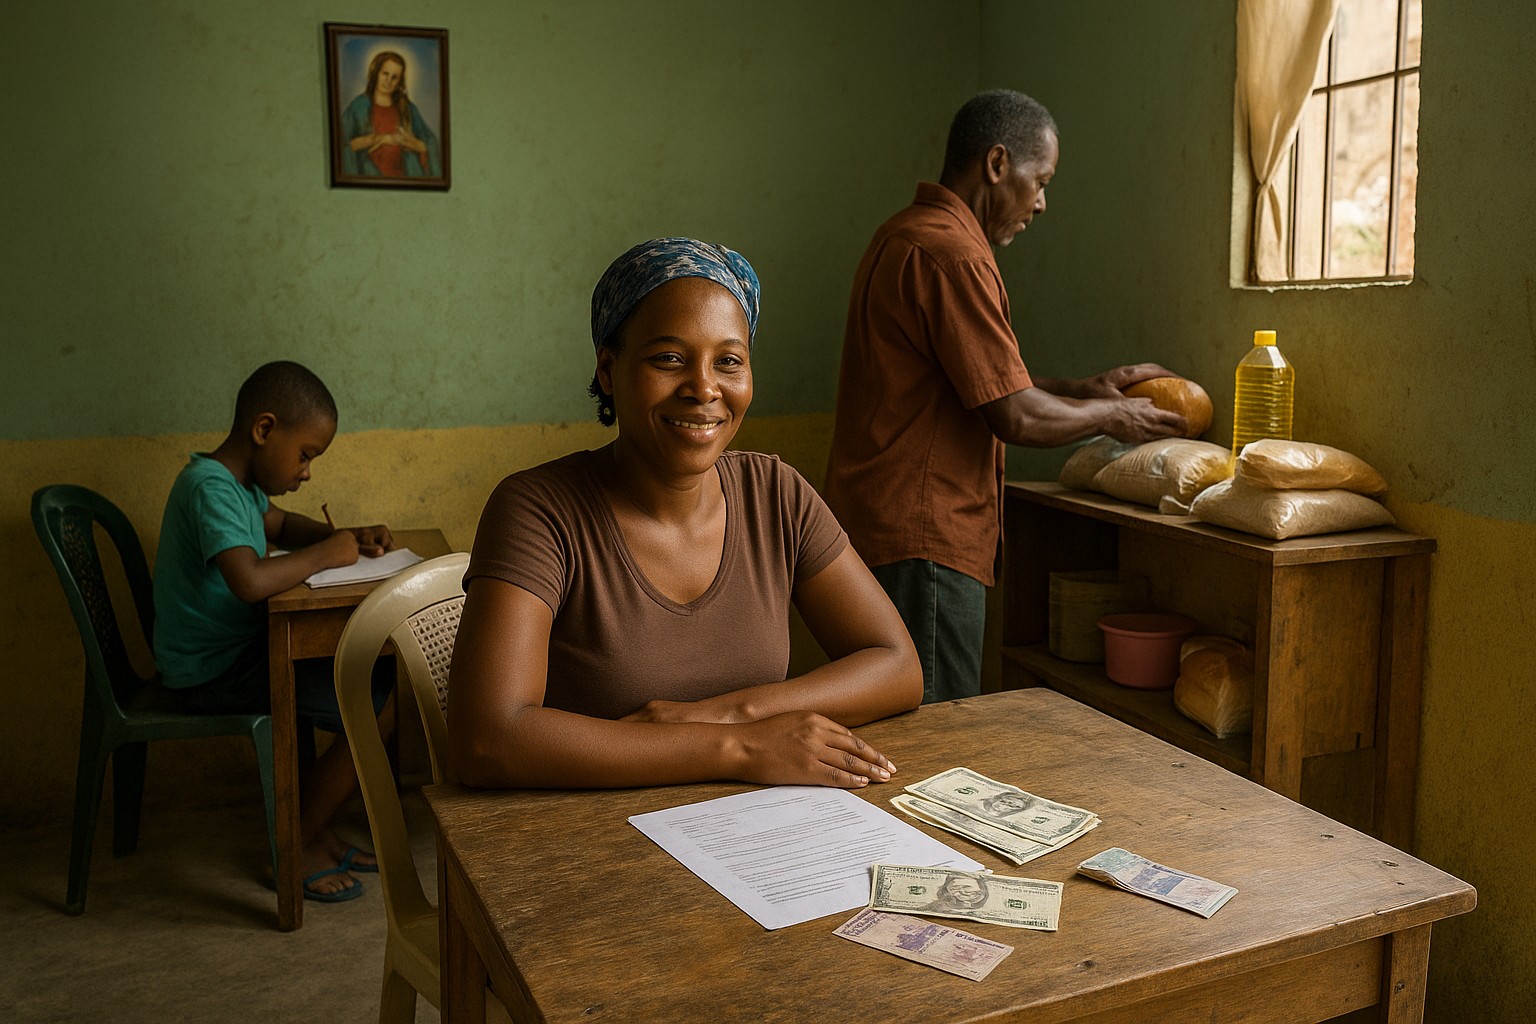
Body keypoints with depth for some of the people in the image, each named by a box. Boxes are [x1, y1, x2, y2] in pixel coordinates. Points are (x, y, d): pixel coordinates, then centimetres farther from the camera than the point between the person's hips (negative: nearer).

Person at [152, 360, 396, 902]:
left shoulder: (238, 479, 9)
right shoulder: (210, 486, -22)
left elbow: (281, 524, 28)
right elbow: (251, 581, -37)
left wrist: (347, 536, 8)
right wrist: (323, 554, -20)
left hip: (234, 650, 10)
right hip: (213, 674, -10)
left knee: (383, 669, 10)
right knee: (386, 705, -16)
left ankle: (311, 827, 16)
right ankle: (296, 848, 1)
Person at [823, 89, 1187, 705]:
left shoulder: (905, 235, 18)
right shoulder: (952, 254, -16)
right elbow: (1016, 417, -16)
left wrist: (1083, 390, 19)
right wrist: (1110, 417, 1)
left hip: (880, 531, 11)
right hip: (921, 541, -11)